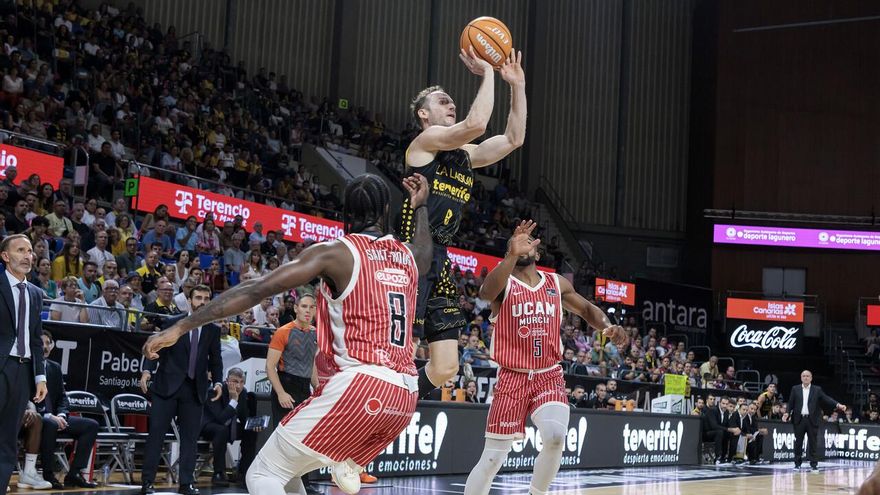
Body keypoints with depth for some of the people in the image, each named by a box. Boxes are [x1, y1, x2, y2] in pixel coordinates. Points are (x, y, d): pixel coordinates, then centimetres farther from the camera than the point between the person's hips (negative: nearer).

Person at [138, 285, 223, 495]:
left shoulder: (213, 330, 10)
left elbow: (215, 360, 13)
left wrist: (218, 382, -2)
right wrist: (147, 370, -15)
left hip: (194, 390, 3)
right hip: (167, 386, -2)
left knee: (190, 438, 4)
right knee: (156, 434, -3)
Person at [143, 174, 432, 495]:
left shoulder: (335, 252, -1)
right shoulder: (408, 255, 15)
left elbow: (256, 290, -8)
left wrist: (182, 327, -6)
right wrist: (420, 206, 55)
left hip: (357, 385, -7)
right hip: (404, 395, 7)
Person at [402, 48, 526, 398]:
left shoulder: (464, 155, 19)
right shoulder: (426, 140, -5)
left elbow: (513, 139, 18)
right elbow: (476, 124, -20)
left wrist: (517, 86, 12)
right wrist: (487, 73, -10)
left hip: (439, 264, 9)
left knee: (445, 368, 8)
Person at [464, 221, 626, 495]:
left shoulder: (557, 284, 9)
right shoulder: (504, 284, -5)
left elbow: (587, 309, 22)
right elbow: (486, 292, -30)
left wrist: (608, 326, 0)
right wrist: (512, 255, -45)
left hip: (549, 377, 3)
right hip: (512, 378, -3)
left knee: (555, 437, -24)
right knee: (492, 458, -3)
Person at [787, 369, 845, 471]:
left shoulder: (817, 390, 6)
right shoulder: (795, 389, 8)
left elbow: (827, 399, -3)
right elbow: (791, 403, 5)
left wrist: (838, 405, -17)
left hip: (812, 420, -1)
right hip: (799, 420, 1)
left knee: (813, 443, 0)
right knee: (798, 443, 6)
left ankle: (814, 465, 4)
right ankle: (797, 464, 14)